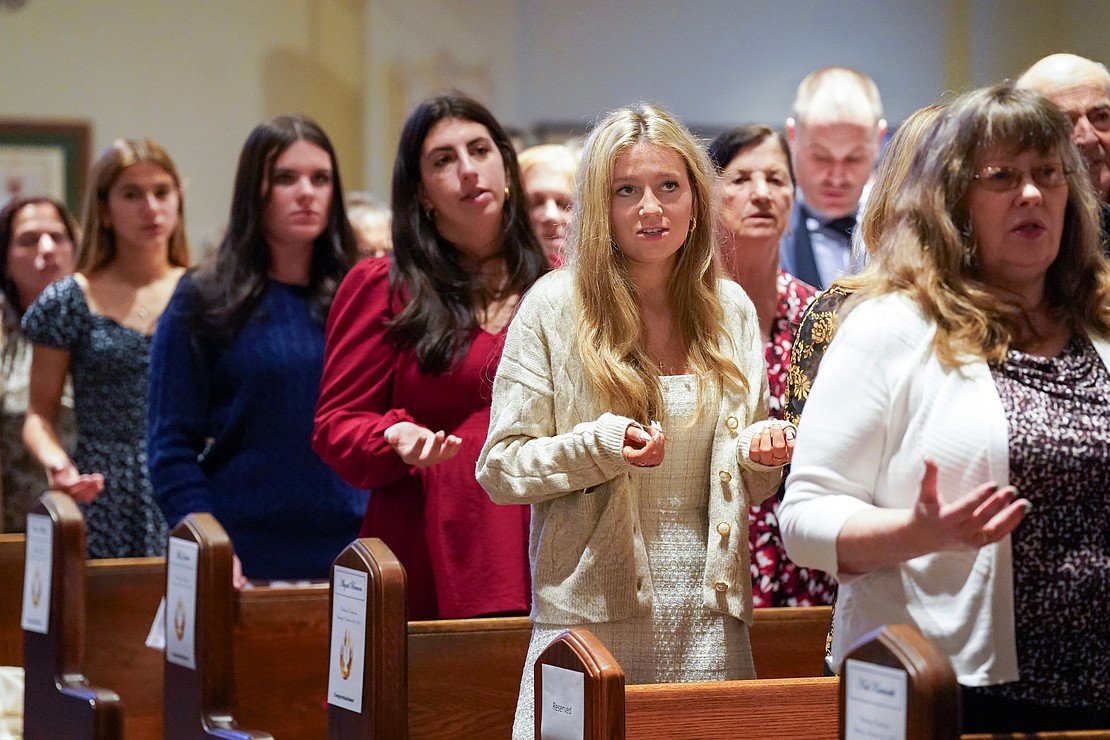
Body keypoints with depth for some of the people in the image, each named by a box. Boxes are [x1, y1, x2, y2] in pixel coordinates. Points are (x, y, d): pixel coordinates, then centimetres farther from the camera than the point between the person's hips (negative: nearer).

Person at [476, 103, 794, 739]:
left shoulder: (731, 308, 8)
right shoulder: (555, 306, -3)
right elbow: (499, 470, -4)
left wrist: (761, 451, -6)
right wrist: (599, 446, -19)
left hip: (709, 615, 3)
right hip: (591, 609, -3)